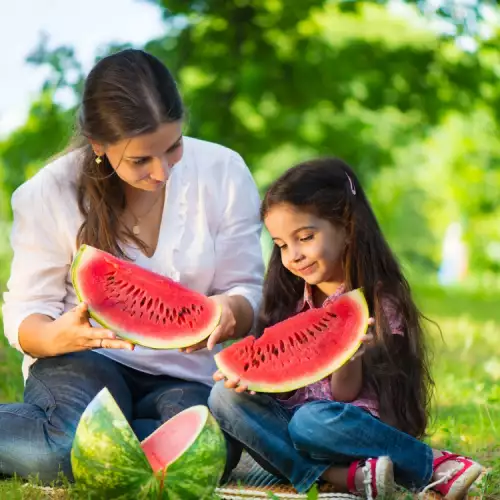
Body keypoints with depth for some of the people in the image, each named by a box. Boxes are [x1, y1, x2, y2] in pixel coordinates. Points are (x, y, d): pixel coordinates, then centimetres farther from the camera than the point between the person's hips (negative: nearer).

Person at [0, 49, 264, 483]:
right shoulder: (50, 195, -8)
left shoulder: (223, 171, -5)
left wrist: (230, 311, -26)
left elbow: (246, 289, 1)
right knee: (71, 439, -38)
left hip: (186, 373, 3)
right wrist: (60, 335, -31)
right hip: (85, 362, -2)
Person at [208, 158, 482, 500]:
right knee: (225, 397, -21)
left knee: (312, 422, -38)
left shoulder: (378, 301, -7)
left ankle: (435, 466, -22)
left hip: (354, 424, -6)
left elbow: (345, 394, -11)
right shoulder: (292, 298, 10)